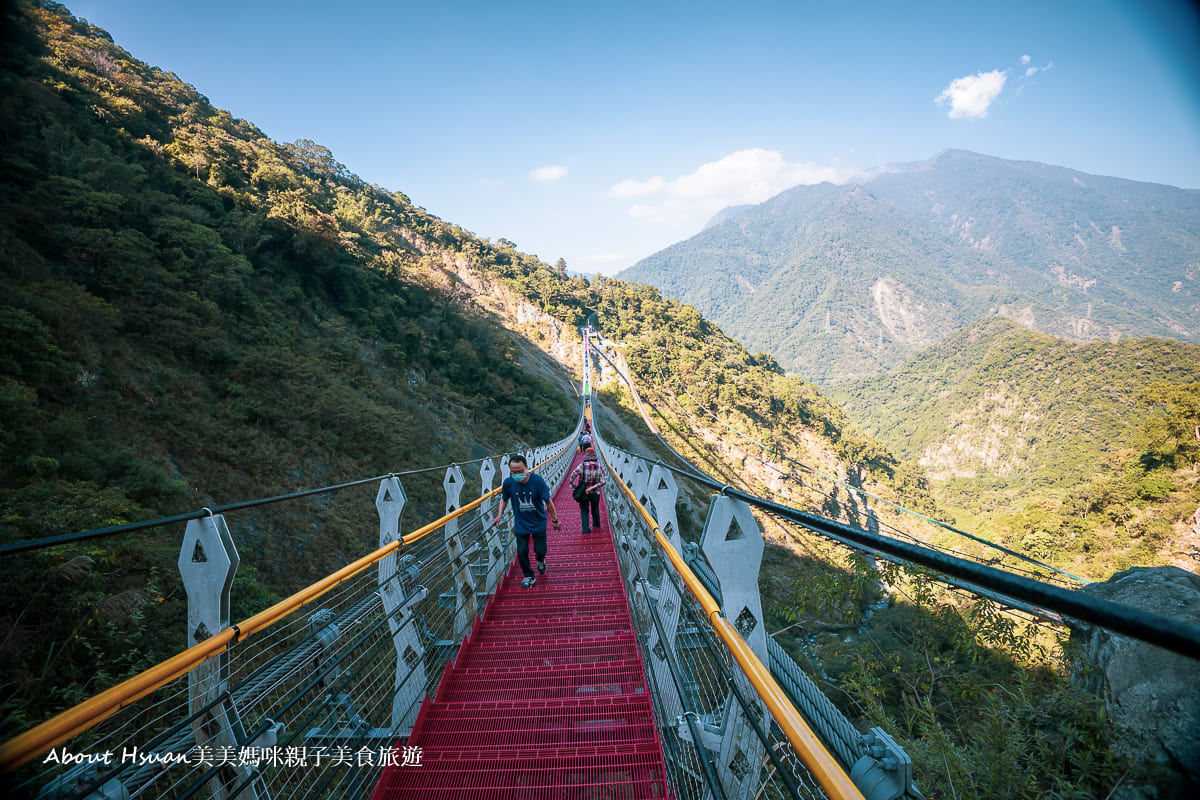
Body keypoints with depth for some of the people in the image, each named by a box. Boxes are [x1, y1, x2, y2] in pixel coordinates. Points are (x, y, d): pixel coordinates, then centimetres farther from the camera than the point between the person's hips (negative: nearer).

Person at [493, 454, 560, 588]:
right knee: (522, 552, 6)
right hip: (521, 524, 1)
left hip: (539, 523, -1)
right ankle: (529, 576, 30)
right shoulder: (508, 483, -19)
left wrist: (555, 520, -6)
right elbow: (504, 499, 3)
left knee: (540, 550, 8)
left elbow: (548, 501, -13)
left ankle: (540, 561, 45)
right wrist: (499, 515, -11)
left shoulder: (537, 480, -24)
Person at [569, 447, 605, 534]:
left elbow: (574, 474, -30)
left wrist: (571, 483, -16)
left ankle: (586, 530, 14)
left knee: (584, 511, 16)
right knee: (595, 509, 26)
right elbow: (603, 481, -19)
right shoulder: (600, 467, -11)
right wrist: (593, 487, -19)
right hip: (595, 493, 2)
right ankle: (596, 525, 46)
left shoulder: (582, 465, -17)